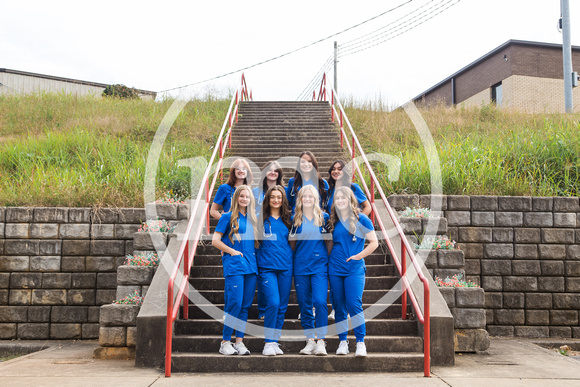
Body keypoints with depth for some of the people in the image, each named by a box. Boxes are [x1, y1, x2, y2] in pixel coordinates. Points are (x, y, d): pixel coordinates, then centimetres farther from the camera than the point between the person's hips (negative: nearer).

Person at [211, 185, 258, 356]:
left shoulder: (252, 219, 17)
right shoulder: (228, 217, 3)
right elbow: (215, 241, -1)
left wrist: (254, 255, 9)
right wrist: (232, 251, -9)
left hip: (251, 265, 5)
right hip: (234, 265, -5)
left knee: (245, 305, 5)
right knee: (234, 303, -11)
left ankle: (239, 342, 12)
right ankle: (225, 343, -2)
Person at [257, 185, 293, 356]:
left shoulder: (287, 219, 11)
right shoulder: (261, 218, 4)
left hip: (286, 266, 3)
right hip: (267, 267, -3)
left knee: (282, 306, 5)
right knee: (273, 303, -14)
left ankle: (275, 342, 16)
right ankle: (268, 343, -2)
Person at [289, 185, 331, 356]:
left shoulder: (324, 217, 6)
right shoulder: (295, 219, 8)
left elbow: (329, 241, 11)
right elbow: (292, 244, 15)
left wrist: (329, 260, 5)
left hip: (320, 265, -2)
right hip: (300, 266, 2)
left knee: (320, 301, -14)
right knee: (304, 304, 5)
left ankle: (321, 341, -8)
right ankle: (310, 341, 15)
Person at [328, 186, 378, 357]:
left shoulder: (361, 219, 0)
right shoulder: (333, 221, 12)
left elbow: (374, 242, -1)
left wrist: (358, 255, -8)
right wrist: (330, 256, 7)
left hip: (354, 269, -4)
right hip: (335, 269, 4)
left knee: (354, 305, -12)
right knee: (339, 306, 6)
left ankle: (360, 343, -4)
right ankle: (342, 342, 15)